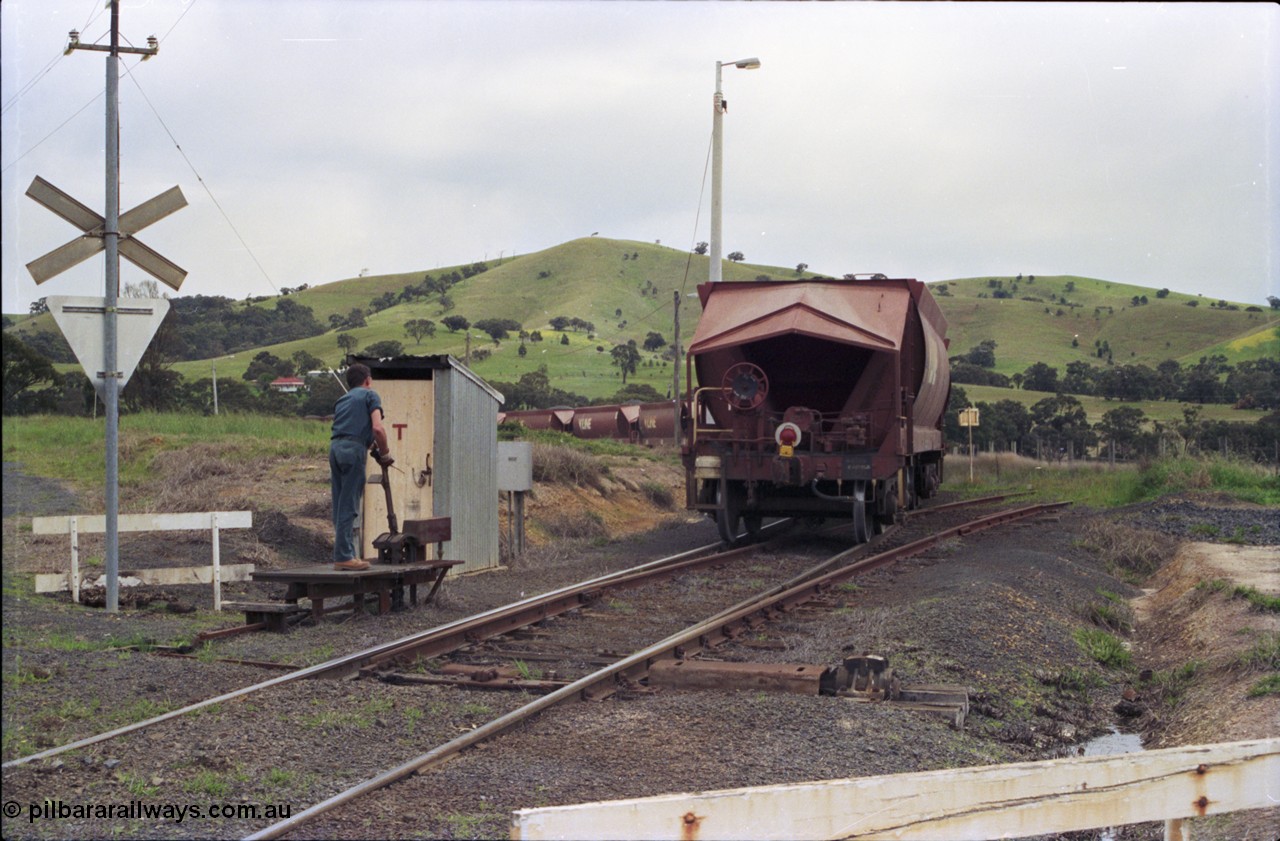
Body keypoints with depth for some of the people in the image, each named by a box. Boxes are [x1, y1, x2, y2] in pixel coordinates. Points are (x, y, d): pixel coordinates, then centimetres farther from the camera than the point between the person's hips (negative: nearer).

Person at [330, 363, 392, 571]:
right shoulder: (370, 395, 7)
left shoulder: (342, 400, 27)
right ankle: (344, 556, -8)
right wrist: (385, 454, 6)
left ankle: (344, 554, 11)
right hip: (354, 448, -7)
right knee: (348, 506, -7)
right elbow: (377, 428, -7)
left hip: (335, 447, 7)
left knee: (340, 506, 9)